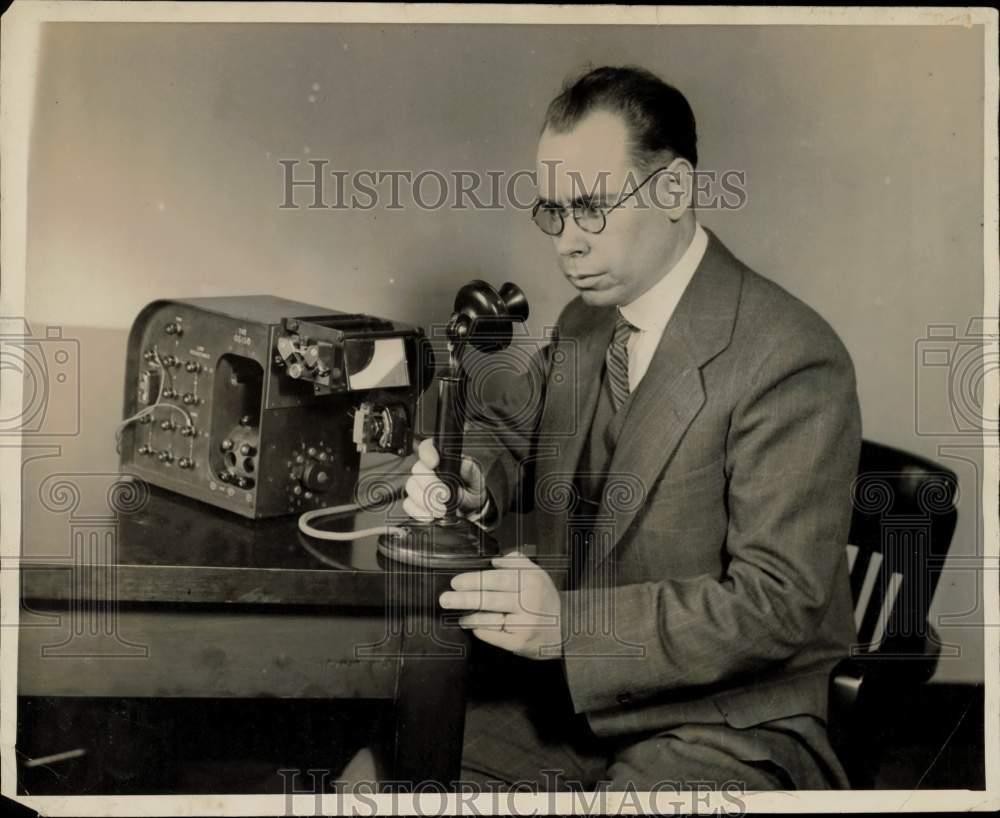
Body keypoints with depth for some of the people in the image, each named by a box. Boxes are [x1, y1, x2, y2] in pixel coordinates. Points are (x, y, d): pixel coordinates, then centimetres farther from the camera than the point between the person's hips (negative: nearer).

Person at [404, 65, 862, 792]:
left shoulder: (793, 363, -19)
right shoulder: (584, 325, 4)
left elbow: (781, 602, -20)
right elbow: (508, 430, 16)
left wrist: (571, 623, -28)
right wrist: (470, 482, -9)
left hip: (727, 725, -5)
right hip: (568, 692, 6)